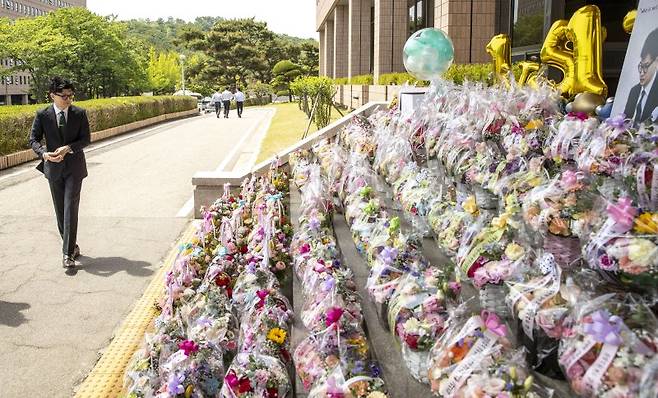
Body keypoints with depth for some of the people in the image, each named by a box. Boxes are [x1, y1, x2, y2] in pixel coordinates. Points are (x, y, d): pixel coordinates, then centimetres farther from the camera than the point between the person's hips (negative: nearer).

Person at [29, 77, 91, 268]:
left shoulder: (80, 113, -4)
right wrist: (44, 153, -22)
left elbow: (86, 139, -4)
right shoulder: (42, 115, -3)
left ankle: (68, 253, -10)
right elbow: (34, 139, -1)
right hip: (53, 167, 2)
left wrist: (68, 148, -21)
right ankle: (71, 245, 28)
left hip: (74, 167, -2)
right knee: (60, 210, 11)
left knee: (71, 209, -10)